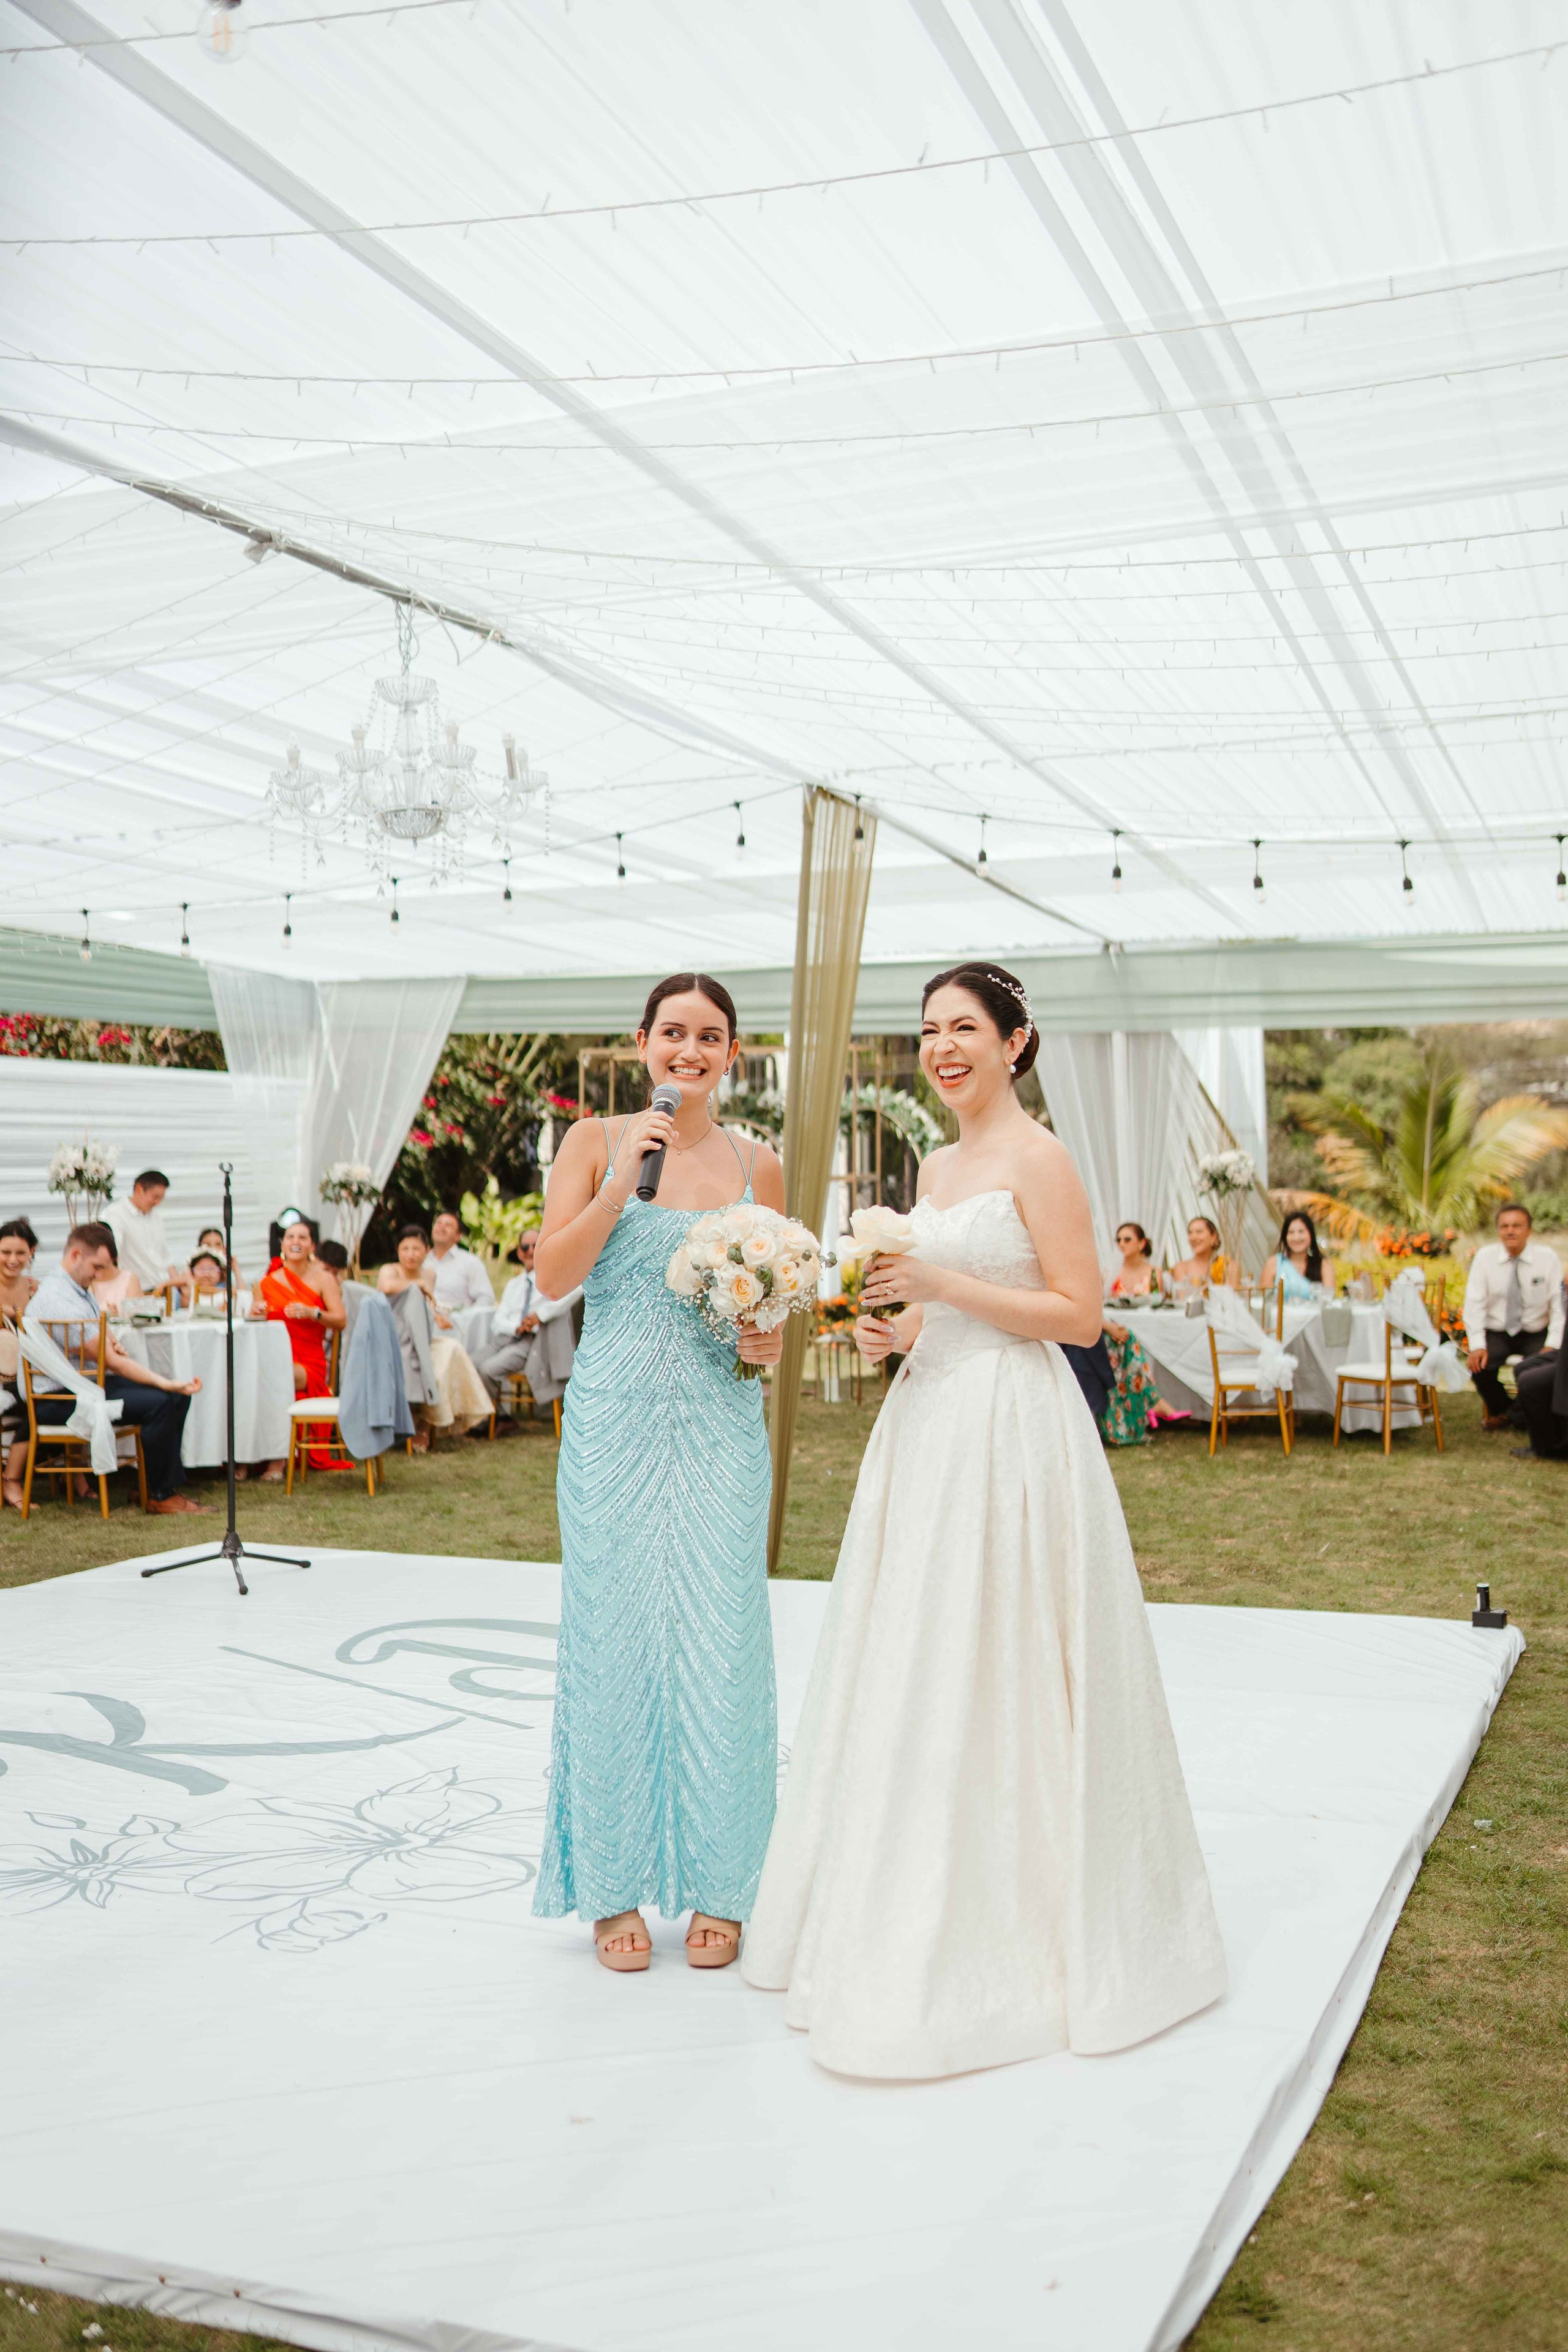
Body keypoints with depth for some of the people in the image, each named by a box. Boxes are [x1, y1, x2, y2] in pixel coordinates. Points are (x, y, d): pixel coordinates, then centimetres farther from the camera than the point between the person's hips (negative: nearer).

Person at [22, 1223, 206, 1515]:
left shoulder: (81, 1289, 12)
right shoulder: (59, 1298, -22)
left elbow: (106, 1351, 27)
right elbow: (109, 1360, -23)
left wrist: (109, 1343, 2)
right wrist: (165, 1383, -25)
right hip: (59, 1399, -10)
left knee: (178, 1396, -2)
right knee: (159, 1402, -25)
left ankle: (164, 1485, 5)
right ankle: (161, 1495, -12)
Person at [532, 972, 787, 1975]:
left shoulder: (758, 1167, 8)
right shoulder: (597, 1140, 3)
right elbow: (553, 1274, -5)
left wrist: (771, 1340, -7)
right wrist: (623, 1178, -13)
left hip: (721, 1426, 2)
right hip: (615, 1422, -1)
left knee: (720, 1648, 3)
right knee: (614, 1640, 3)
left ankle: (717, 1890, 18)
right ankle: (614, 1887, 19)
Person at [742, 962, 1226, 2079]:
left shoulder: (1039, 1158, -10)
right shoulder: (937, 1164, 15)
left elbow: (1079, 1314, -14)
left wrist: (940, 1284, -19)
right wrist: (896, 1328, 3)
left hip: (1013, 1433, -8)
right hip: (930, 1426, 9)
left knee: (994, 1678, -3)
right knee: (915, 1675, 12)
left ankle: (1018, 1932, 11)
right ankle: (917, 1919, 25)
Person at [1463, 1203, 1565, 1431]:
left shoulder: (1548, 1258, -6)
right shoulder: (1485, 1257, -5)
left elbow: (1559, 1305, -7)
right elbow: (1474, 1304, -7)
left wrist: (1553, 1346, -19)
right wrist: (1477, 1345, -19)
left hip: (1536, 1335, -1)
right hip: (1496, 1333, 1)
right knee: (1480, 1367, -26)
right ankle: (1500, 1412, 8)